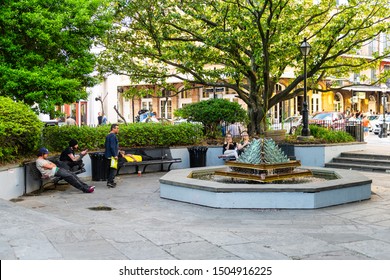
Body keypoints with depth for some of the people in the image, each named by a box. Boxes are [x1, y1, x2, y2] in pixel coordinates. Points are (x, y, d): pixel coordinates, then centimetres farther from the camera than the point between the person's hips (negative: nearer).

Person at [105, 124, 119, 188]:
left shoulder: (108, 136, 16)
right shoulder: (113, 136, -15)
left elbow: (105, 145, 22)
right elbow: (112, 146, -22)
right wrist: (115, 155, -20)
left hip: (108, 155, 10)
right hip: (112, 155, -10)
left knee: (111, 169, 15)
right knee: (114, 169, -8)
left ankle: (110, 181, 19)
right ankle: (110, 182, -11)